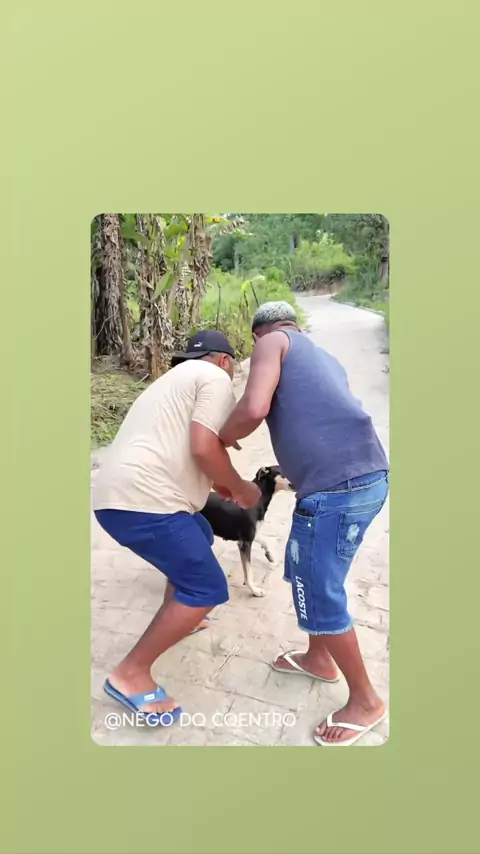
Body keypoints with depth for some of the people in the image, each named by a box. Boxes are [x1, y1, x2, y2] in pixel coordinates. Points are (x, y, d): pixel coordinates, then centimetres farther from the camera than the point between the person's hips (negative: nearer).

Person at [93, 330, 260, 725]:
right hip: (143, 501, -10)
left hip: (119, 495, 10)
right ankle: (132, 673, 4)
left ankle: (175, 618, 43)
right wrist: (240, 488, 1)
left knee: (200, 538, 30)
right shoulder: (215, 379, -1)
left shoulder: (177, 379, 28)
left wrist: (220, 485, 36)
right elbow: (204, 448, -15)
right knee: (207, 589, -3)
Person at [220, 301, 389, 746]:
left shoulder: (271, 343, 5)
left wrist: (218, 440, 7)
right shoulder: (324, 359, 28)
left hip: (338, 485, -9)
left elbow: (253, 409, -12)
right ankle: (318, 658, 44)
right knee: (305, 569, 25)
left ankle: (365, 700, 25)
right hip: (364, 475, 9)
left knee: (317, 594, 7)